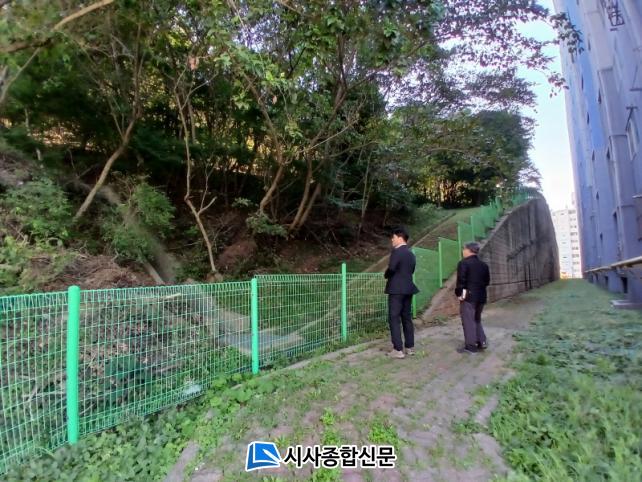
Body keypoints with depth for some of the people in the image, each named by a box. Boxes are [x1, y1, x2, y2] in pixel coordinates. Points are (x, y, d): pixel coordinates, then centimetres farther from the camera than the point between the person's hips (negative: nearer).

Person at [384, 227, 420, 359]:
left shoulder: (397, 251, -13)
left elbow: (391, 268, -24)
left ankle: (398, 350, -3)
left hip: (396, 289, -8)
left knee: (394, 319, -4)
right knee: (407, 318, 13)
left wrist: (386, 275, -5)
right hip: (408, 289, 9)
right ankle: (410, 347, 20)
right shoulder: (411, 253, 14)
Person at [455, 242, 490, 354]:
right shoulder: (484, 265, 12)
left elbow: (461, 280, -16)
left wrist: (459, 293, -8)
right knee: (477, 319, 20)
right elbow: (487, 281, 14)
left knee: (468, 321, -2)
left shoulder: (463, 263, -10)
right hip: (481, 296, 7)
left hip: (468, 296, -7)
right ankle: (482, 342, 20)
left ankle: (470, 346, 1)